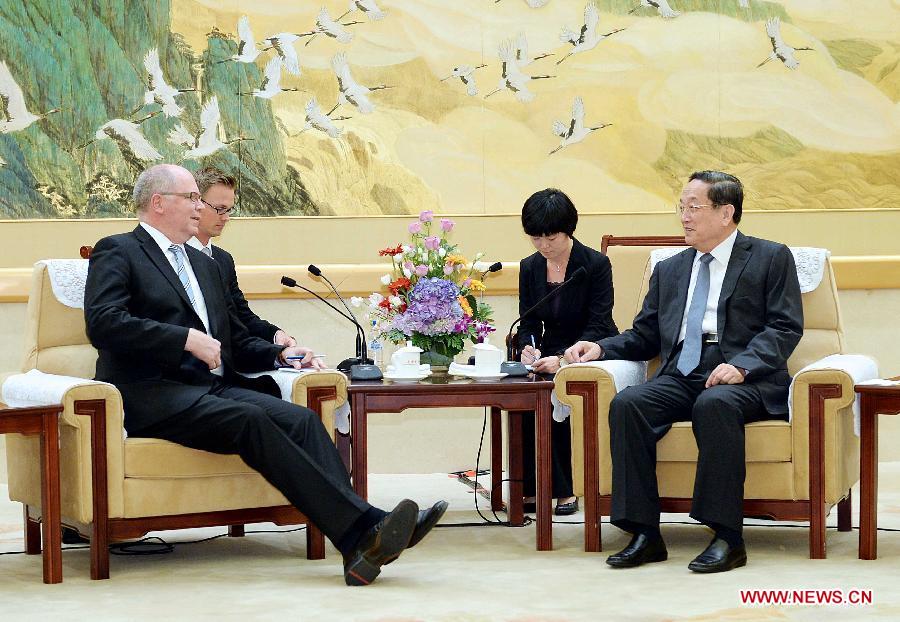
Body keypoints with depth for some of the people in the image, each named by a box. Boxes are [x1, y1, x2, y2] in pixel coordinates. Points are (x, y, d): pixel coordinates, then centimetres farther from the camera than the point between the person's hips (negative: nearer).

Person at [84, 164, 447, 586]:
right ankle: (356, 532, -42)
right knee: (251, 419, -32)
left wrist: (280, 354, 10)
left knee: (300, 418, -21)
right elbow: (103, 322, -13)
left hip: (215, 388, 7)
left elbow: (237, 344, 31)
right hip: (155, 396, -7)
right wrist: (188, 339, -18)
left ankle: (364, 530, -38)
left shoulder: (205, 265, 29)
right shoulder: (117, 252, 4)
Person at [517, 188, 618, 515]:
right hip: (549, 355, 5)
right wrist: (529, 348, -16)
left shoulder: (596, 264, -9)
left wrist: (563, 359, -32)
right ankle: (534, 489, -21)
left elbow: (597, 326, -16)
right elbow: (528, 324, 9)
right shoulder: (529, 268, 7)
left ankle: (561, 490, -20)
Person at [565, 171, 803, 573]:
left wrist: (741, 365, -17)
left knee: (714, 404, -38)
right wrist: (600, 347, 6)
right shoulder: (669, 271, 27)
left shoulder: (771, 258, 10)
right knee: (627, 404, -26)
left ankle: (728, 537, -34)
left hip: (743, 378, -5)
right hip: (680, 374, 5)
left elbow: (786, 327, -1)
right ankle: (644, 534, -25)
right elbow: (645, 337, 25)